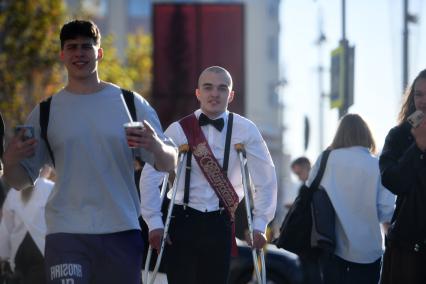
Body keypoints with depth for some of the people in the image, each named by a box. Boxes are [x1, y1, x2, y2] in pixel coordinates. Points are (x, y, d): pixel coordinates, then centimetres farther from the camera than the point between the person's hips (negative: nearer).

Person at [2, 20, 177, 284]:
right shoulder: (46, 113, 8)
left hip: (121, 230, 1)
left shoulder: (131, 104, 7)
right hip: (66, 233, -1)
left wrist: (155, 145, -17)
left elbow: (169, 164, 6)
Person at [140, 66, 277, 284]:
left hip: (222, 225, 1)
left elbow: (266, 180, 3)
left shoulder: (245, 131, -2)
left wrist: (259, 225, -1)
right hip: (183, 222, -1)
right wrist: (155, 223, -9)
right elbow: (150, 176, -4)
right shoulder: (179, 130, -3)